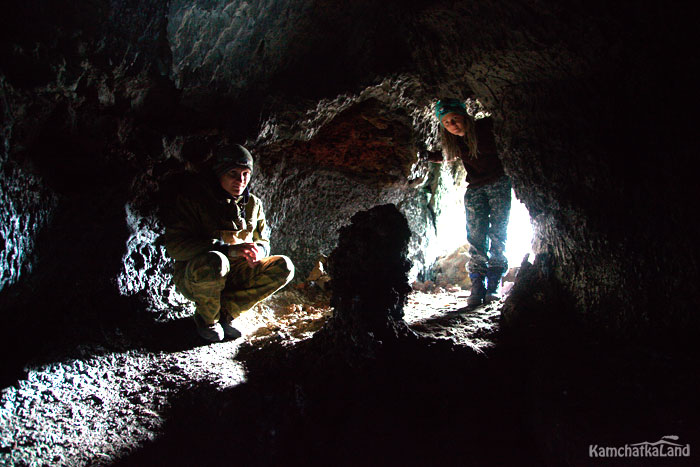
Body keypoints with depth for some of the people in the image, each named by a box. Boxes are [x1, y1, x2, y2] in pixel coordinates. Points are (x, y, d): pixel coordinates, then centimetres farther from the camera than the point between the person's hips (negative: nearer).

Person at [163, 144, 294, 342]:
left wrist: (258, 252, -13)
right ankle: (207, 318, -8)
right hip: (192, 276, -5)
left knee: (284, 267, -15)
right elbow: (175, 245, -21)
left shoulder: (253, 204, 7)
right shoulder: (192, 198, -11)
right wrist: (228, 249, -31)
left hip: (235, 276, 5)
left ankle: (225, 313, -9)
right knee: (214, 261, -40)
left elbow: (263, 241, 16)